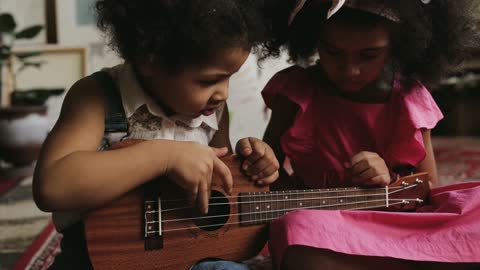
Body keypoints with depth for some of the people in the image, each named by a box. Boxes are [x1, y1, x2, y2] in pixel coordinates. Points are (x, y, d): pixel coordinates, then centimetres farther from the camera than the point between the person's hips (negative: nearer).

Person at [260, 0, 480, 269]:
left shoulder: (409, 99, -1)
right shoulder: (296, 90, -3)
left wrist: (390, 181, -13)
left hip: (398, 231, 0)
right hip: (322, 231, 0)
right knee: (296, 233, -39)